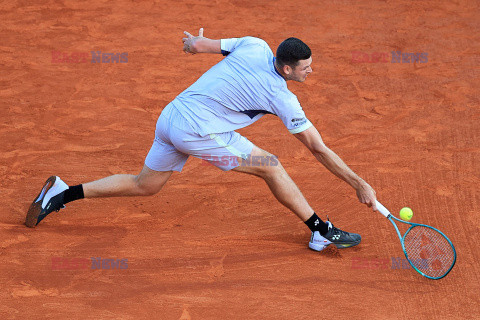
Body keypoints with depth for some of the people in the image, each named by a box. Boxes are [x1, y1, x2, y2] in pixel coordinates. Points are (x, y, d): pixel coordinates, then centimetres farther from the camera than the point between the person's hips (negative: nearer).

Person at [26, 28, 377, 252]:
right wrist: (360, 184, -4)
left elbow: (197, 44, 11)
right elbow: (319, 149, -10)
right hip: (198, 131, -7)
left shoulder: (254, 45, 1)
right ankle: (322, 232, 6)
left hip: (171, 117, 8)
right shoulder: (282, 98, -13)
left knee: (144, 185, 23)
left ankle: (62, 194, 23)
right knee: (271, 167, 0)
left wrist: (196, 42, 36)